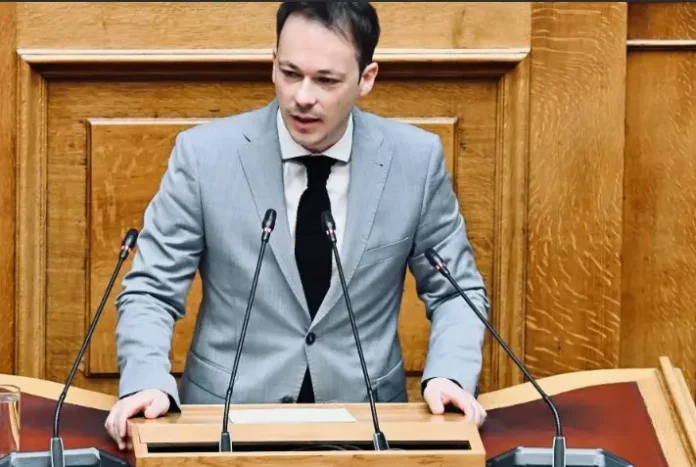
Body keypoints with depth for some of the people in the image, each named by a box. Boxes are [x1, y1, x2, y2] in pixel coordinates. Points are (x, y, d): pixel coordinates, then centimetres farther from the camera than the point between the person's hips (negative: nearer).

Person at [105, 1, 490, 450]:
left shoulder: (417, 158, -2)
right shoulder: (204, 153, -6)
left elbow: (456, 291, 7)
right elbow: (151, 292, -2)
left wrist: (450, 376, -11)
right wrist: (147, 383, -20)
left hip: (365, 417, 1)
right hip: (228, 415, -1)